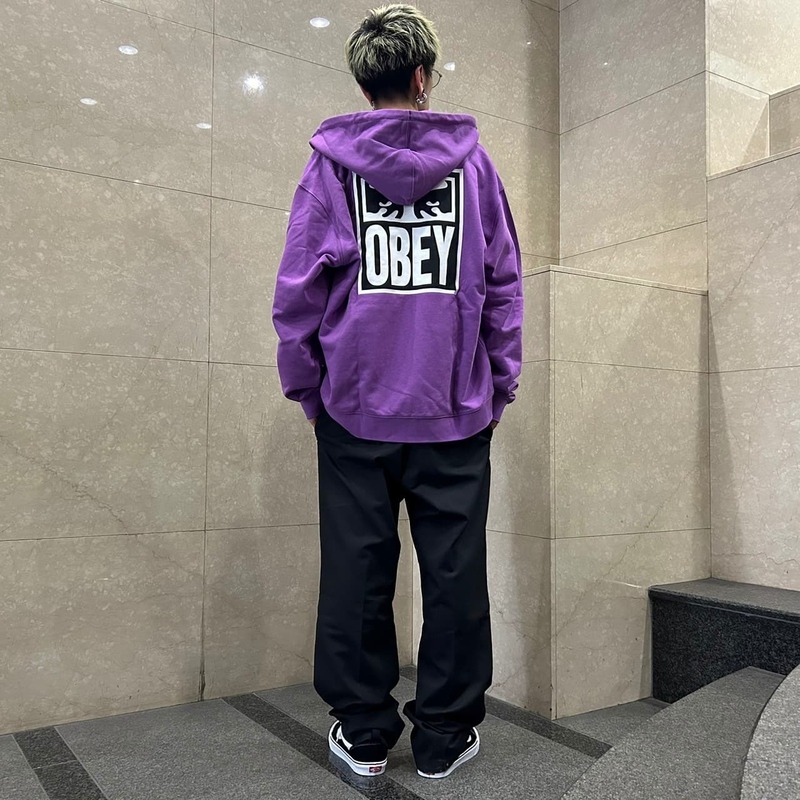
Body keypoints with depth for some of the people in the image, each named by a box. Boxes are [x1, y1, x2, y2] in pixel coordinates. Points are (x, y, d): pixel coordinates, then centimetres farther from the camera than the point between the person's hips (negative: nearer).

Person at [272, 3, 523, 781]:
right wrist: (500, 385, 11)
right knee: (453, 571, 10)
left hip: (355, 405, 0)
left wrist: (306, 389, 8)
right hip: (456, 408, 1)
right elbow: (504, 285, 4)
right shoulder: (473, 160, 4)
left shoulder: (329, 164, 2)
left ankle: (363, 730, 22)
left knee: (356, 571, 10)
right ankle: (446, 734, 21)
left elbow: (297, 290, -1)